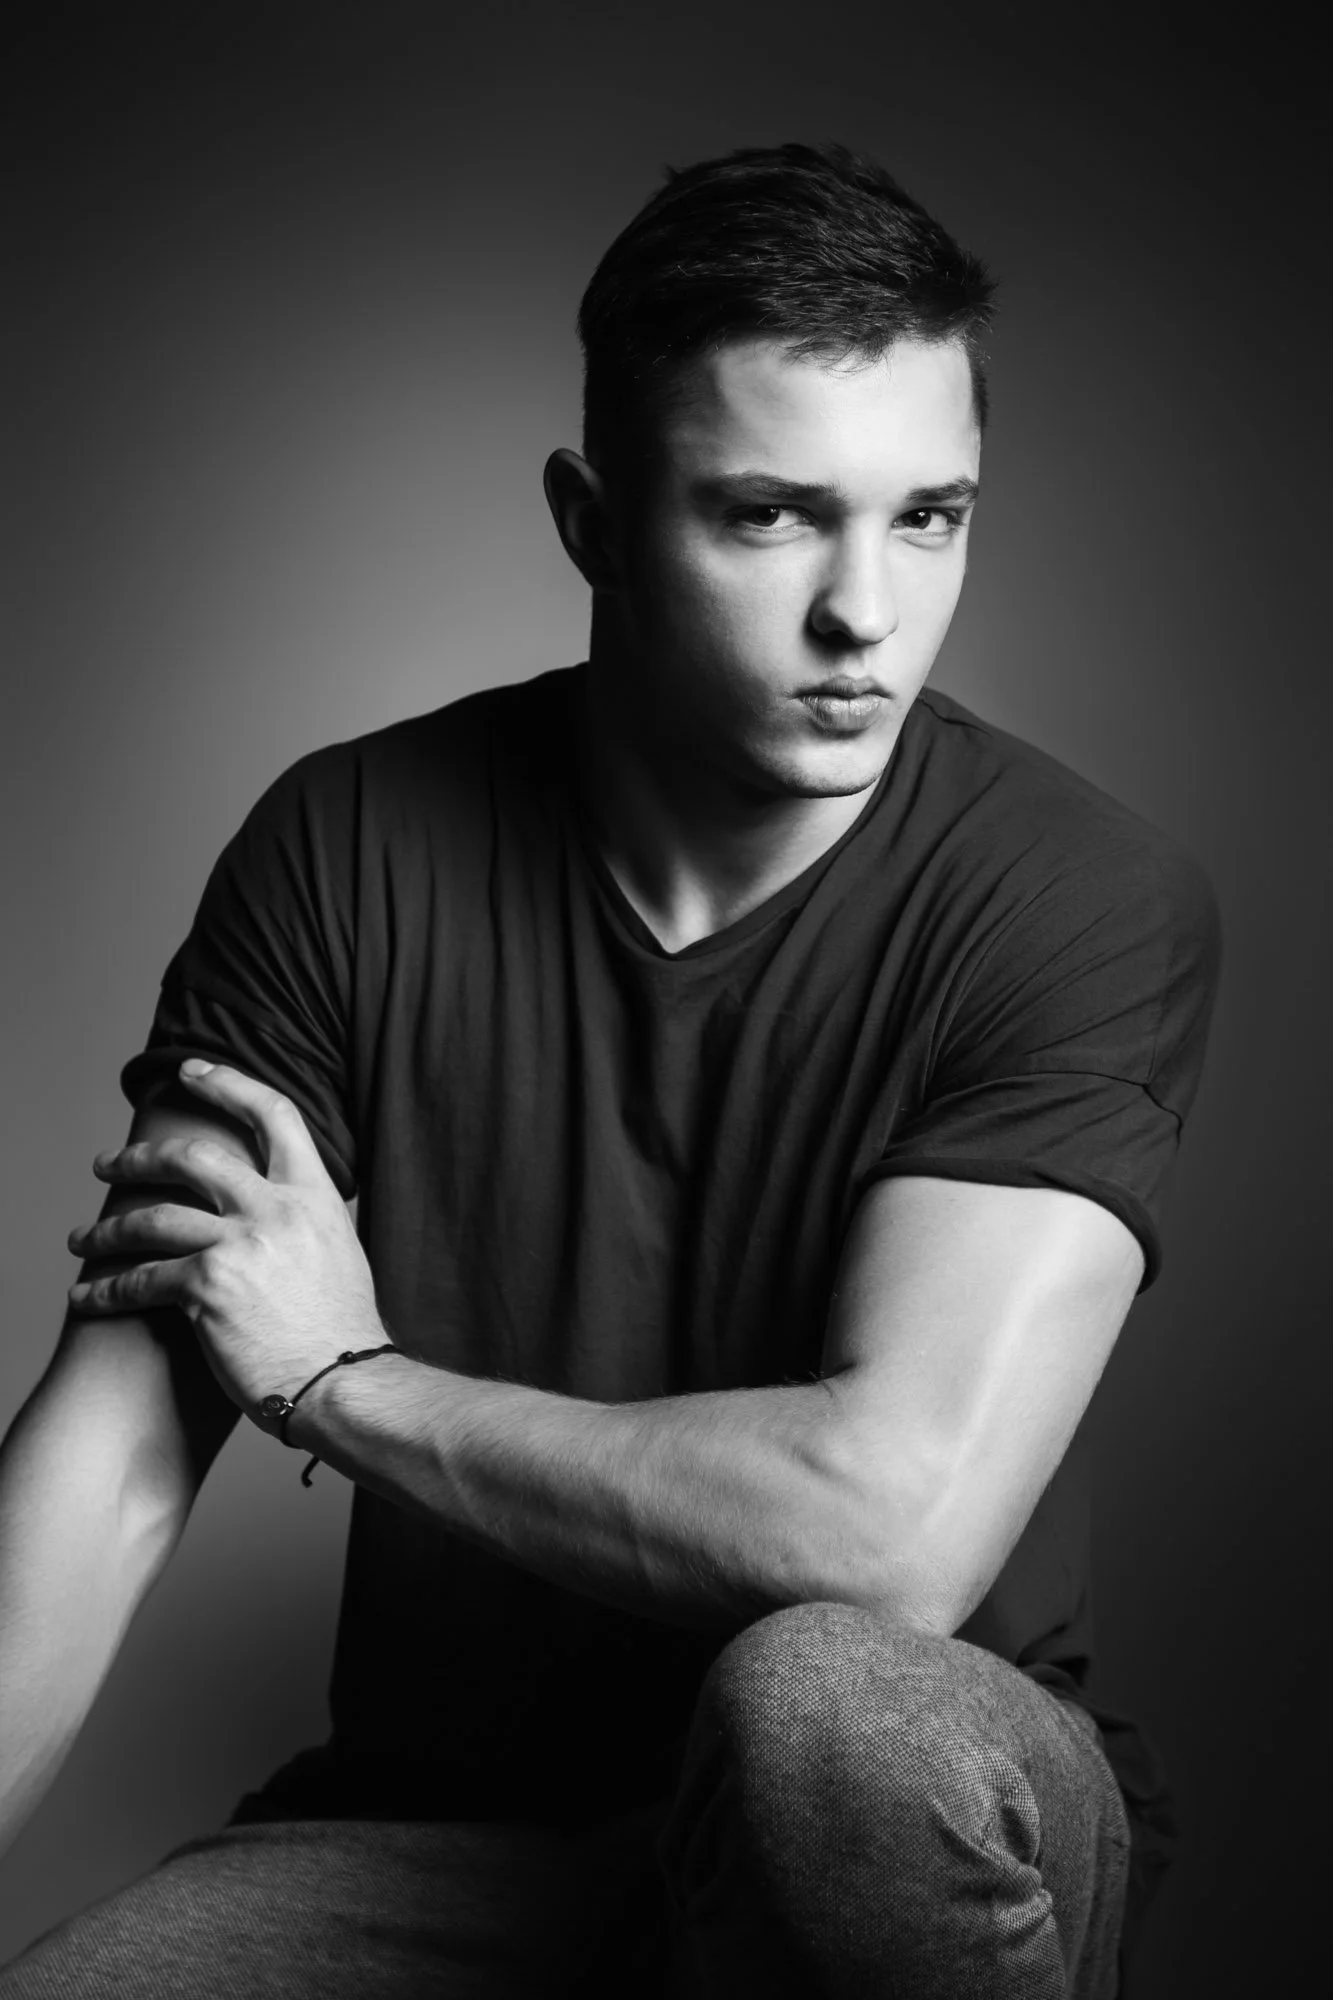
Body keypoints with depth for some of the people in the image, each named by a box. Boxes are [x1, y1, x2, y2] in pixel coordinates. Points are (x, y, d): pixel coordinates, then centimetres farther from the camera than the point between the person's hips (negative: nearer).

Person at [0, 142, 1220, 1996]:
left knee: (827, 1698, -35)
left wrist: (344, 1374, -14)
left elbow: (895, 1525, -26)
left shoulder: (1093, 903, -15)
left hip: (898, 1834, -1)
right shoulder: (350, 851, -6)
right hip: (429, 1832, 1)